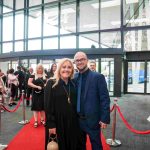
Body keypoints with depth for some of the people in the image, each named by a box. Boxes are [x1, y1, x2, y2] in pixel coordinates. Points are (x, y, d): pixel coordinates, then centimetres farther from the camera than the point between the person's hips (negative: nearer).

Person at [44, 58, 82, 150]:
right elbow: (48, 105, -11)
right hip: (57, 122, -4)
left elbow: (75, 104, 10)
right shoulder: (51, 83, -9)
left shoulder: (73, 84, 5)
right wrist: (51, 124, -15)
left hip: (72, 122, 4)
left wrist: (77, 120, 7)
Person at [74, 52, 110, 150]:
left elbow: (105, 99, -12)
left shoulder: (98, 77, -11)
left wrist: (105, 119, -14)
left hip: (92, 119, -4)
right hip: (77, 119, 4)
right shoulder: (74, 78, 3)